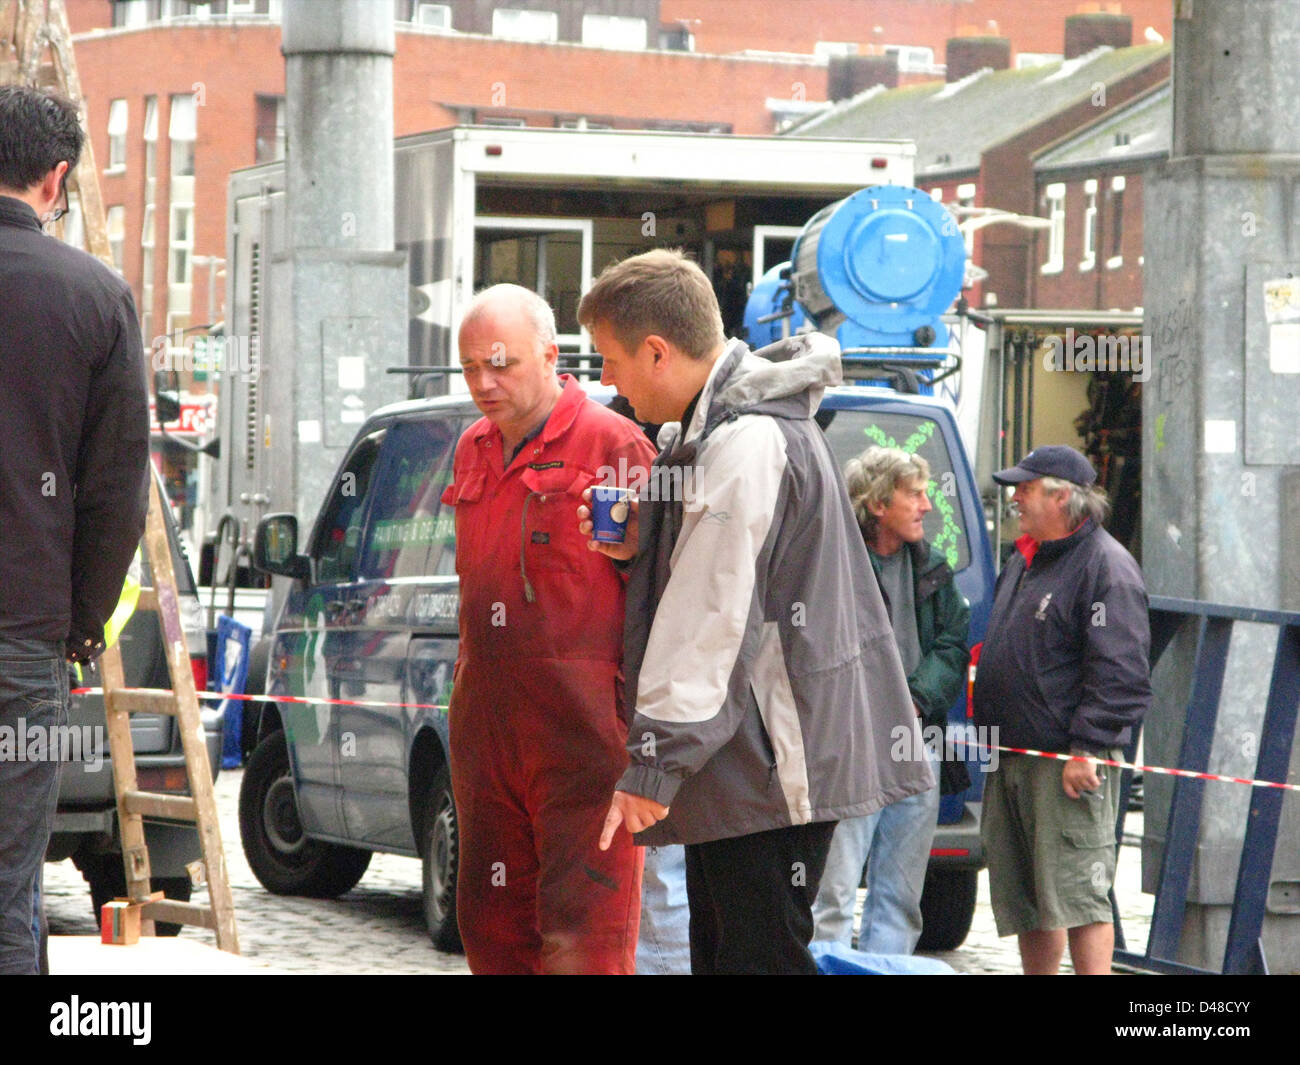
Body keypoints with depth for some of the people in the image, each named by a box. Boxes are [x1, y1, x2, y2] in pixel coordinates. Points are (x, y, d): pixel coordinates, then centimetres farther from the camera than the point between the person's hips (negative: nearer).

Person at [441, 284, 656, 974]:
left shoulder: (613, 445, -6)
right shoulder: (472, 452, 17)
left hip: (583, 733, -8)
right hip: (484, 732, 8)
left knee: (583, 931, -10)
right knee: (492, 928, 10)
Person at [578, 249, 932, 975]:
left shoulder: (747, 445, -20)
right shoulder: (714, 428, 14)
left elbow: (711, 623, -23)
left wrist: (651, 765, -22)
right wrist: (640, 547, 4)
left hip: (772, 771, -11)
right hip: (744, 768, 11)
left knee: (759, 956, -10)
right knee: (721, 951, 16)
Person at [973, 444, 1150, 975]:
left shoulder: (1105, 566, -10)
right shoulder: (1021, 562, 19)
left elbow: (1120, 673, -17)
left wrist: (1087, 747, -21)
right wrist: (985, 728, 23)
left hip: (1069, 765, -9)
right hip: (1010, 762, 9)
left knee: (1076, 893, -11)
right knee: (1024, 901, 12)